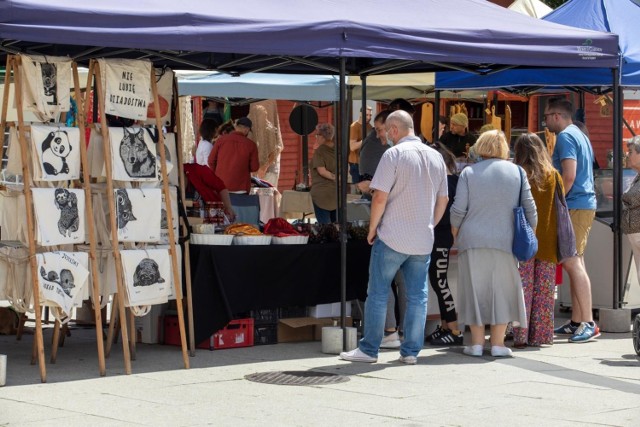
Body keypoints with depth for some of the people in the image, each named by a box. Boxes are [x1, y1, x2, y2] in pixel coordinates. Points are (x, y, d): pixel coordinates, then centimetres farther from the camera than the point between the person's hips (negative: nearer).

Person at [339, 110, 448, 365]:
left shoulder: (394, 155, -11)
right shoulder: (436, 157, 9)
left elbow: (380, 197, -15)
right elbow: (443, 200, 14)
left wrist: (372, 228, -3)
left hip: (392, 237, -5)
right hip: (423, 240, 5)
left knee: (377, 294, 3)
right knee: (417, 296, 8)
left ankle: (369, 350, 7)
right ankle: (411, 351, 9)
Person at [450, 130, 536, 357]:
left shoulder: (469, 172, 0)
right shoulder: (517, 172, 4)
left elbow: (458, 209, -4)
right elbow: (529, 207, 3)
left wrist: (455, 231, 13)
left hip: (472, 240, -1)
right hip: (505, 242, 1)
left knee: (475, 289, 7)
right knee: (501, 290, 8)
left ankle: (477, 342, 8)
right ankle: (498, 343, 7)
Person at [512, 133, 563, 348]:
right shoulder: (553, 176, 2)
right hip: (548, 242, 2)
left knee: (523, 289, 2)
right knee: (544, 290, 7)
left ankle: (521, 336, -1)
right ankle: (541, 335, 9)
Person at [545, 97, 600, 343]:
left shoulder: (565, 137, -11)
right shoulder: (579, 135, 20)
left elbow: (569, 176, -20)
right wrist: (558, 201, 23)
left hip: (574, 206, -10)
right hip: (585, 204, 10)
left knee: (572, 262, -11)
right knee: (574, 262, 11)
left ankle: (588, 323, -15)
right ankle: (577, 322, 14)